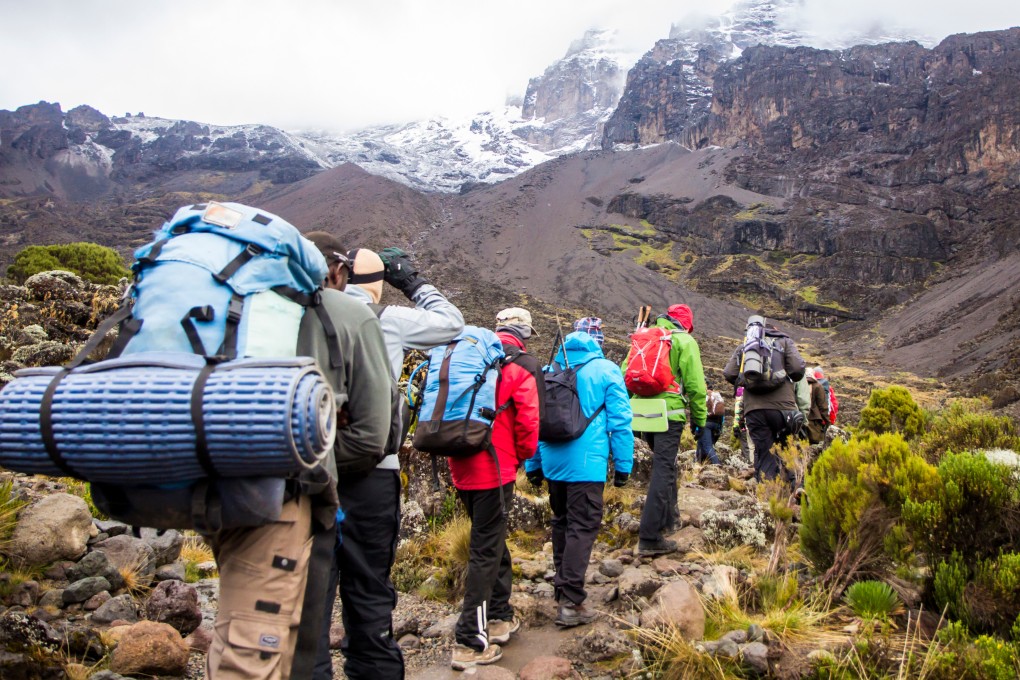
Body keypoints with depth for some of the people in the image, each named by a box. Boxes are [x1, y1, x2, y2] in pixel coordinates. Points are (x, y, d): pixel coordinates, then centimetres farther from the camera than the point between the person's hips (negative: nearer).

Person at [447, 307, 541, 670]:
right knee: (486, 550, -1)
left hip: (462, 466, 7)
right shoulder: (519, 367, -7)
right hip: (494, 468, -6)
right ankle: (470, 641, 1)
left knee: (490, 539, 21)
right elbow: (527, 421, -12)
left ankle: (499, 616, 34)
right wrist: (523, 456, 5)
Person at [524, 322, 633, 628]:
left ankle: (563, 587, 32)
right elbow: (620, 420, -6)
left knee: (561, 521, 20)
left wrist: (532, 465, 19)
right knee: (582, 528, -3)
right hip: (586, 463, -5)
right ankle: (571, 602, -8)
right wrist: (623, 463, 1)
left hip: (552, 462, 5)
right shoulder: (606, 370, -3)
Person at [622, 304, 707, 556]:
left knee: (664, 462, 26)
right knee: (663, 471, -6)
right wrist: (699, 419, 3)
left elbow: (624, 374, 14)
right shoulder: (685, 341, 0)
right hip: (669, 412, -6)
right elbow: (695, 384, -6)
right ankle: (650, 538, -9)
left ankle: (669, 515, 38)